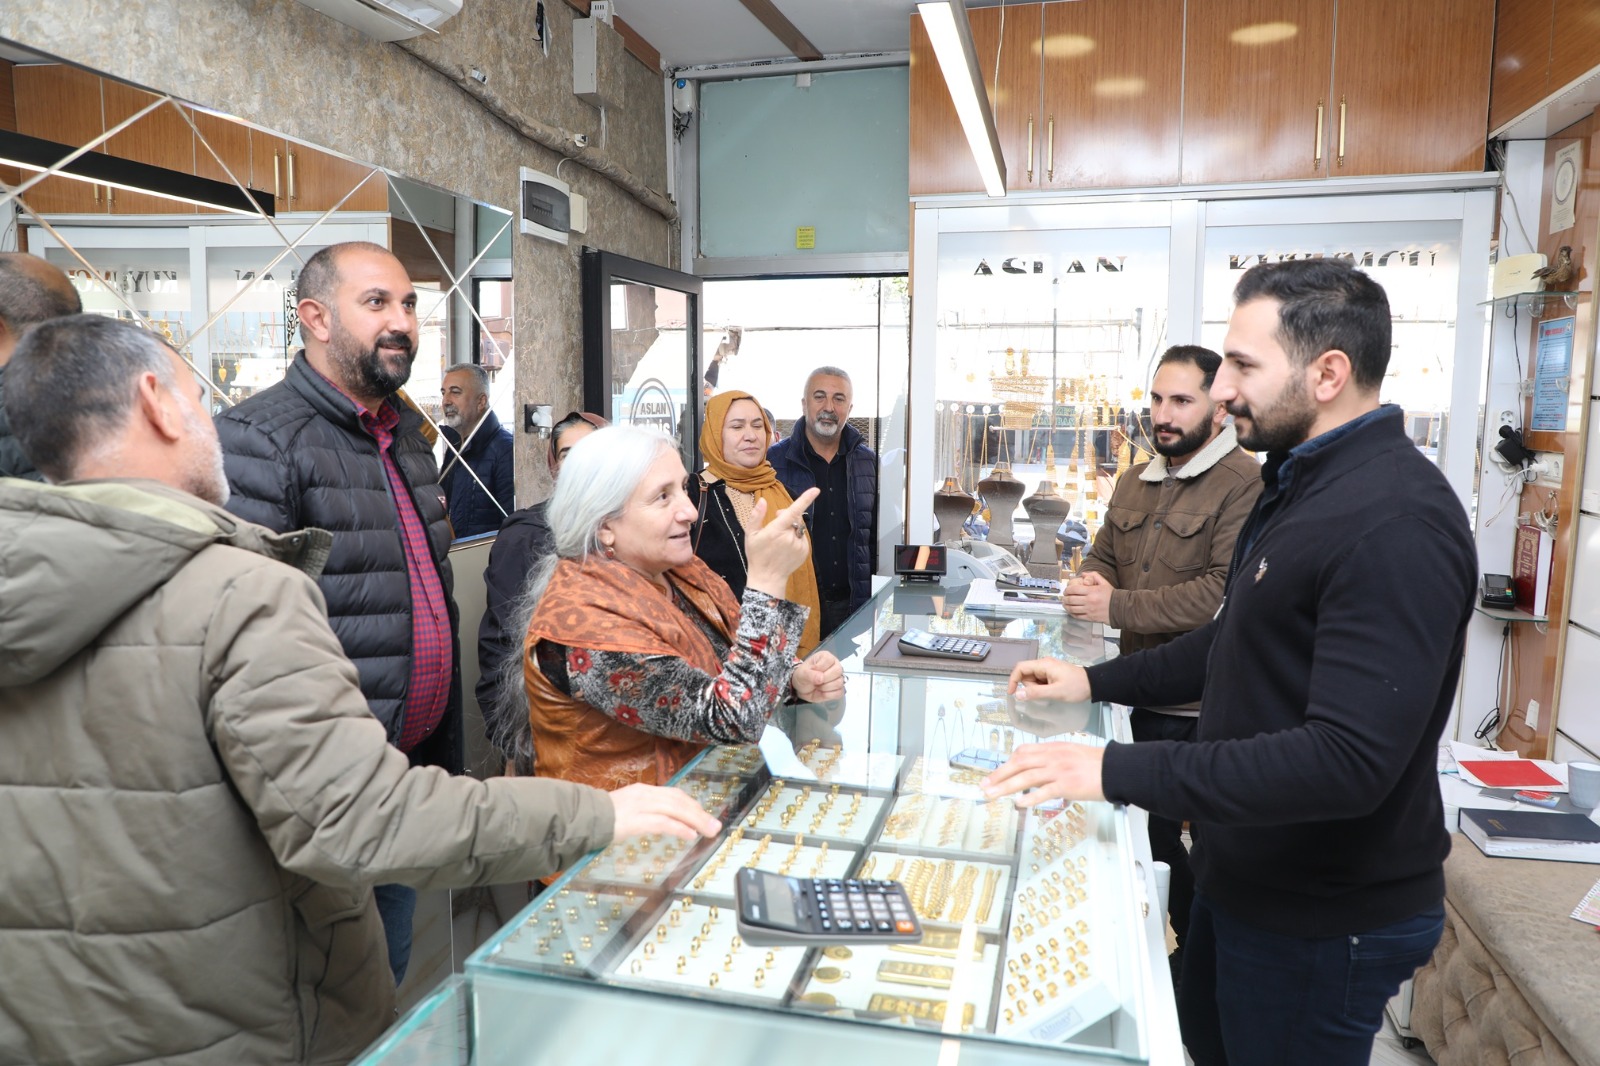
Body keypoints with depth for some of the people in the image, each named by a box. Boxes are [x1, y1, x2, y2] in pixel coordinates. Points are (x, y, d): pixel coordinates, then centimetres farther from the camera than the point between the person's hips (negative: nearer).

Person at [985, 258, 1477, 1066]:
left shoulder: (1394, 523, -27)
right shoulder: (1301, 481, 6)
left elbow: (1351, 759, -34)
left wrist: (1117, 772, -35)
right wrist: (1097, 681, 8)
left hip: (1325, 920, -9)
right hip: (1246, 876, 9)